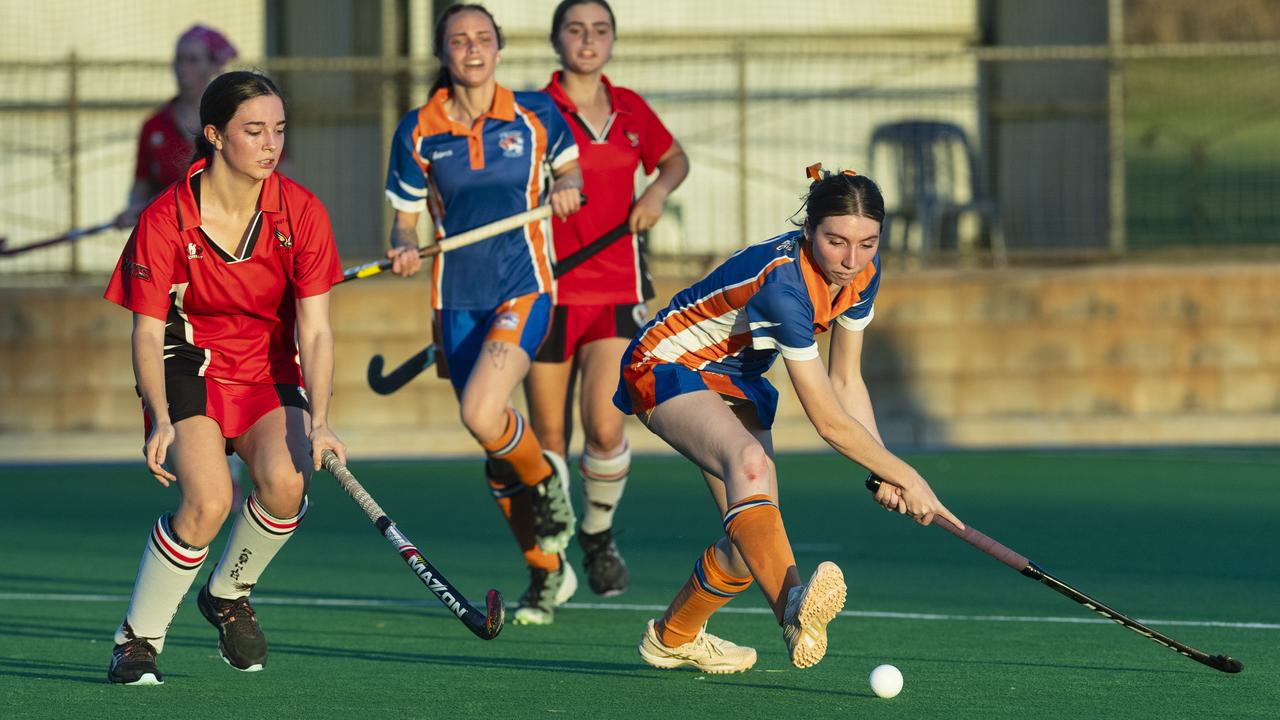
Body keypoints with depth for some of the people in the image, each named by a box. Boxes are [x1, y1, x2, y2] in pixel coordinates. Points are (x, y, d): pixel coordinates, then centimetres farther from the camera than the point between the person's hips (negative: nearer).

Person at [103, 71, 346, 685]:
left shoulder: (301, 213, -10)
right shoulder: (165, 220, -15)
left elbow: (314, 331, -12)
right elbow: (147, 334, -14)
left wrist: (317, 421, -27)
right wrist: (162, 420, -30)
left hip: (271, 374, 2)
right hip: (190, 369, -2)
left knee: (285, 482, -28)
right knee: (208, 501, -28)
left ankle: (229, 594, 4)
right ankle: (136, 640, -8)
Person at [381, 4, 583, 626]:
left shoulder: (535, 114, -2)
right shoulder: (418, 132, -1)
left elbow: (569, 167, 16)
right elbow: (405, 218, 7)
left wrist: (566, 188, -7)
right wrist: (404, 250, -16)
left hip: (524, 288, -3)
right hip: (457, 298, 3)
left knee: (482, 416, -27)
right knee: (494, 455, 6)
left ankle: (545, 476, 6)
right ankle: (547, 571, 25)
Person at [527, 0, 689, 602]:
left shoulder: (630, 110, 7)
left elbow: (674, 159, 25)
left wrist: (658, 191, 5)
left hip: (618, 292, 2)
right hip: (551, 292, -2)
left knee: (606, 427, -13)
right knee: (549, 439, 2)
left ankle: (599, 535, 13)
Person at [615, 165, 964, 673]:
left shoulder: (862, 273, -11)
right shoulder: (783, 282, -36)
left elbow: (846, 382, 2)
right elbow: (829, 422, -32)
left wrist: (883, 472, -9)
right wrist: (906, 477, -24)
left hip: (734, 376, 8)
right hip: (668, 366, -8)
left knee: (751, 545, 0)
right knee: (749, 460, -38)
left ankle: (672, 637, 28)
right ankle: (793, 606, -62)